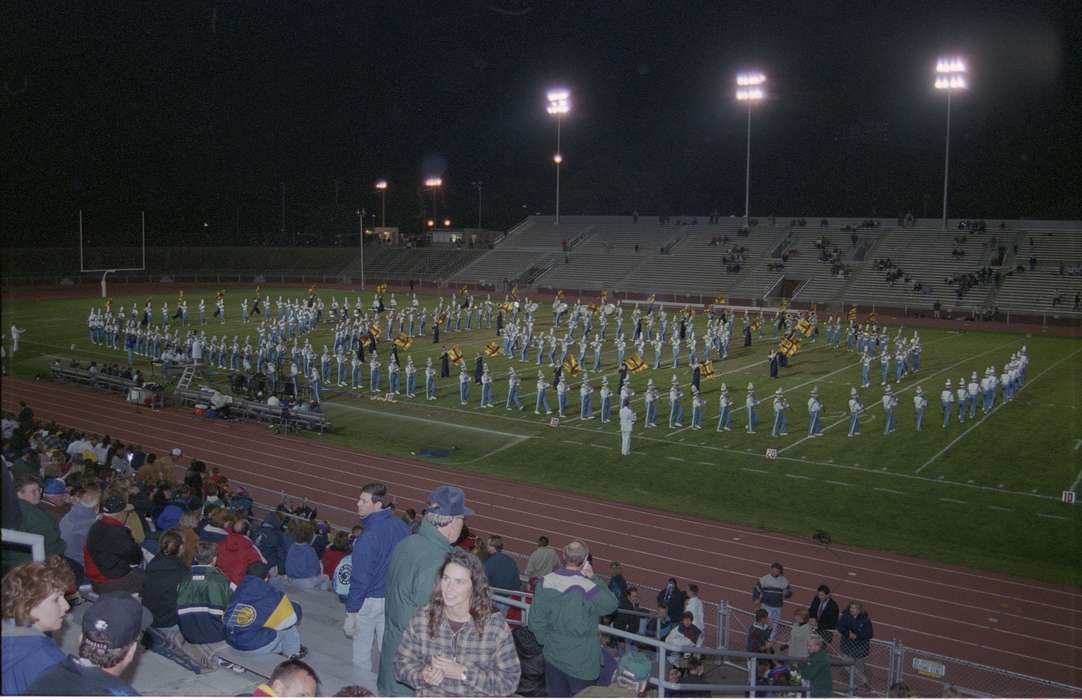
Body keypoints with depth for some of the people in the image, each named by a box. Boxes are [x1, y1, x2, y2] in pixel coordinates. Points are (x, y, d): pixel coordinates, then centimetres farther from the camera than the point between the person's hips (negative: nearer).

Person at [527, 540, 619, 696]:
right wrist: (594, 578, -5)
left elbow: (536, 620, -2)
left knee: (556, 695, 19)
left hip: (553, 656, 5)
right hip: (581, 661, -5)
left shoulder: (545, 582, -9)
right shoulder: (588, 588, -25)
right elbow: (611, 604, -6)